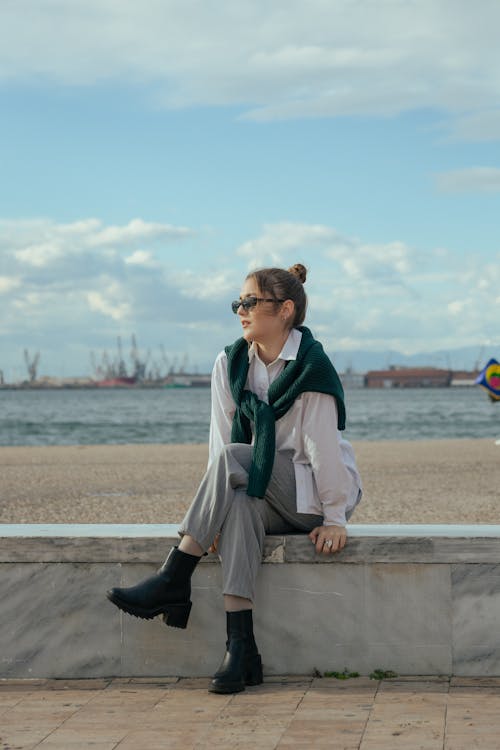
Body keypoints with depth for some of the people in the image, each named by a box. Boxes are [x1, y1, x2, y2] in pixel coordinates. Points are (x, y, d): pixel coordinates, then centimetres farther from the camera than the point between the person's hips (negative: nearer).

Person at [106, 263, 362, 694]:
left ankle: (174, 580, -28)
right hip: (267, 498, 4)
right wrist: (214, 512, -12)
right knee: (240, 504, -34)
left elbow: (323, 445, -16)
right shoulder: (230, 363, 3)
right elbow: (221, 437, -3)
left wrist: (335, 517, -16)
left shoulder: (312, 365, -14)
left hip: (313, 492, -4)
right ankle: (241, 649, -40)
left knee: (232, 460, -29)